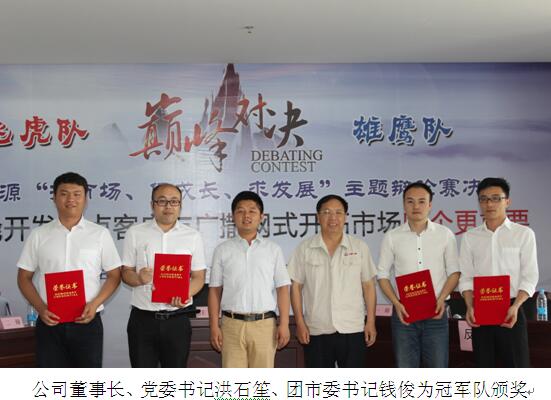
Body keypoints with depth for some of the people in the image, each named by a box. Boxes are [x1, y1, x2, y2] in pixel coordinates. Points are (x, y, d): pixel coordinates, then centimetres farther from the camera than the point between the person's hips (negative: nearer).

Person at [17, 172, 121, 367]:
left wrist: (94, 304, -13)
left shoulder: (100, 234, 1)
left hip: (87, 322, -1)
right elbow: (24, 277, 7)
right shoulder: (38, 235, 4)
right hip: (49, 323, 1)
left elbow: (114, 275, 3)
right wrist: (40, 308, -9)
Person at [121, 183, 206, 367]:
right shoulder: (135, 233, 3)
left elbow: (199, 276, 4)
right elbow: (126, 272, 4)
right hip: (142, 318, 0)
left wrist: (186, 295, -17)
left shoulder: (193, 236, 4)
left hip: (177, 319, 1)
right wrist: (138, 278, -19)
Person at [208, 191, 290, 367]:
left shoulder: (273, 249, 6)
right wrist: (214, 326, -1)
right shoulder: (222, 250, 5)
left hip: (264, 324, 0)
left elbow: (282, 288, 3)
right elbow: (215, 290, 5)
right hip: (232, 324, 0)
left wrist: (284, 323, -4)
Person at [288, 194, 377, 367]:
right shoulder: (305, 248, 1)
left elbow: (368, 286, 4)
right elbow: (296, 287, 2)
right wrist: (300, 323, -4)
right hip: (316, 331, 0)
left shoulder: (360, 247, 3)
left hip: (352, 329, 0)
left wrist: (371, 321, 0)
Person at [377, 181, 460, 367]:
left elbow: (454, 271, 5)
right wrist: (396, 303, -8)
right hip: (404, 312, 0)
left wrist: (442, 299, -10)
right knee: (405, 369, 8)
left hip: (435, 313, 0)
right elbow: (382, 275, 4)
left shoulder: (445, 234, 1)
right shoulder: (392, 237, 1)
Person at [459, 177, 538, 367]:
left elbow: (529, 277, -3)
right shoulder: (470, 237, 7)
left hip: (510, 309, -2)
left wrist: (515, 307, -17)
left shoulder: (524, 234, 0)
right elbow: (466, 277, 6)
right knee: (483, 366, 10)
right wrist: (470, 307, -10)